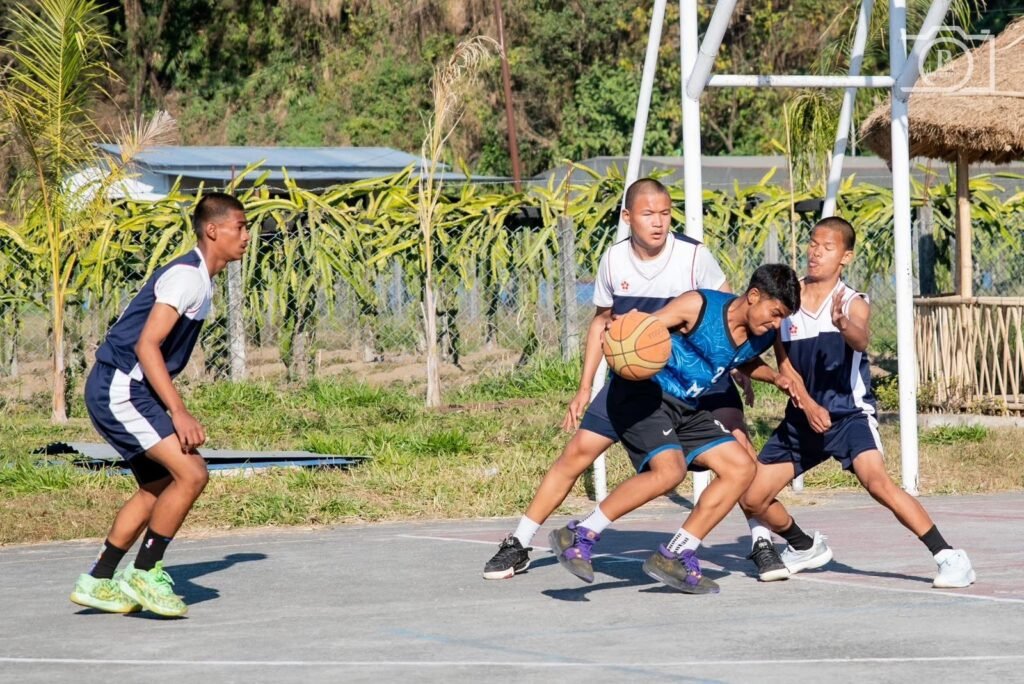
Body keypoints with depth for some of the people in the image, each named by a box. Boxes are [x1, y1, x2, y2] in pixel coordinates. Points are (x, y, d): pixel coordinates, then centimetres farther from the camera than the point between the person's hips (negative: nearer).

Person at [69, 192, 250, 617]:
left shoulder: (199, 279, 16)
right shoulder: (186, 276, -16)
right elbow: (146, 346, -24)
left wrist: (174, 413, 24)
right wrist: (178, 413, -28)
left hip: (128, 391, 11)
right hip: (118, 389, -11)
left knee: (160, 486, 15)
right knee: (191, 472, -17)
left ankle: (98, 582, 20)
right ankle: (145, 573, -6)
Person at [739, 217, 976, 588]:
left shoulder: (853, 303, -10)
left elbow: (861, 339, -32)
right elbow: (784, 362, 0)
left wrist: (842, 324, -55)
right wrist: (807, 404, -15)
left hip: (849, 414, -5)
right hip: (803, 417, 5)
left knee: (878, 483, -29)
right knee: (752, 498, 4)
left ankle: (949, 557, -23)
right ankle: (806, 547, 33)